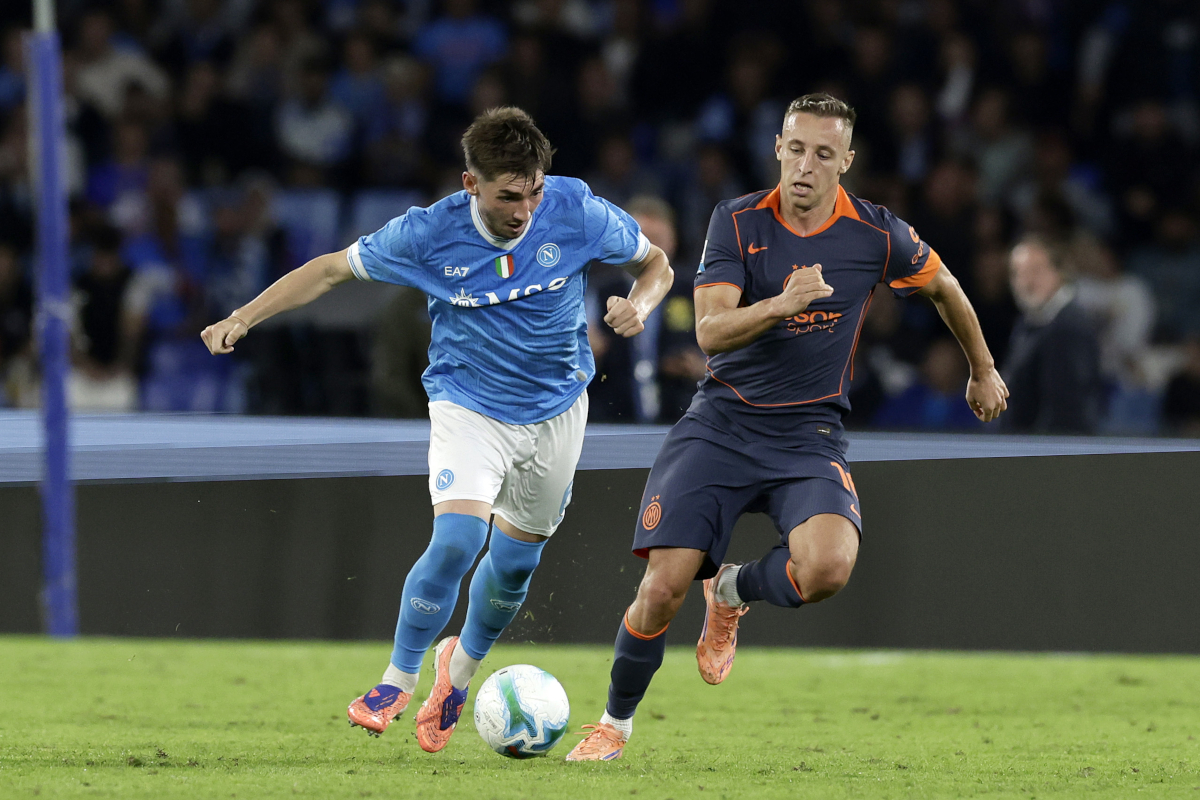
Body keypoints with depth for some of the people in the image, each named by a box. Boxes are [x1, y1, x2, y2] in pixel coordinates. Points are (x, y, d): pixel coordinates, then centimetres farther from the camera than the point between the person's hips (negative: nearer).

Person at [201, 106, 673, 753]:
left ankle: (462, 667, 40)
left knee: (515, 561, 11)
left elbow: (655, 263, -1)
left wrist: (638, 304, -24)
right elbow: (332, 270, -8)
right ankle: (399, 679, -6)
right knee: (457, 537, -24)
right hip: (469, 404, -2)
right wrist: (243, 318, -15)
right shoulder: (429, 233, -21)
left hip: (556, 407, 3)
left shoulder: (577, 213, -18)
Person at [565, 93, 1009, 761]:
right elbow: (710, 331, -16)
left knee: (828, 567, -29)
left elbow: (943, 286, 17)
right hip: (722, 423, 0)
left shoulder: (877, 235, -4)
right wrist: (782, 304, -34)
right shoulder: (738, 222, -6)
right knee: (664, 586, -12)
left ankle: (733, 592, 6)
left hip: (810, 433, 0)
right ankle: (616, 722, 14)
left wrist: (983, 369, 29)